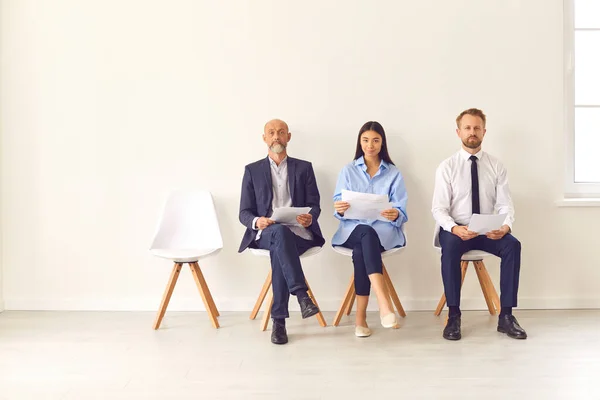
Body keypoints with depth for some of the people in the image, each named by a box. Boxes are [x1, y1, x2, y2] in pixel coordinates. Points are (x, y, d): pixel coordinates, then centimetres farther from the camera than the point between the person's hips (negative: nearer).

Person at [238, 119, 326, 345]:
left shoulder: (304, 168, 14)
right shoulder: (252, 170, 13)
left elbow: (314, 205, 8)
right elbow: (244, 213, 6)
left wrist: (310, 218, -18)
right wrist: (256, 221, -18)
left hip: (298, 233, 1)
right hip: (265, 234, 0)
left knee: (279, 251, -35)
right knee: (281, 232, -38)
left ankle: (279, 320, -29)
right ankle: (301, 295, -40)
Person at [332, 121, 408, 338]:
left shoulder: (394, 173, 12)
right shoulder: (348, 171, 14)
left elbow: (401, 212, 1)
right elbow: (338, 208, 4)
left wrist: (395, 215, -24)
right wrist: (339, 209, -21)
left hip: (384, 229, 0)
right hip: (353, 229, 0)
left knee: (360, 250, -36)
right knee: (367, 234, -38)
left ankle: (360, 317, -35)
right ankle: (384, 304, -48)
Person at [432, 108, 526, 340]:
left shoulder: (496, 166, 4)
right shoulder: (447, 167, -3)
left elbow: (505, 205, -2)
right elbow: (439, 209, -9)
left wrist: (505, 226, -25)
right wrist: (454, 228, -29)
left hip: (488, 232, 2)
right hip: (456, 230, -2)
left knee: (513, 245, -27)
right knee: (450, 247, -35)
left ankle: (506, 315, -17)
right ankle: (453, 316, -24)